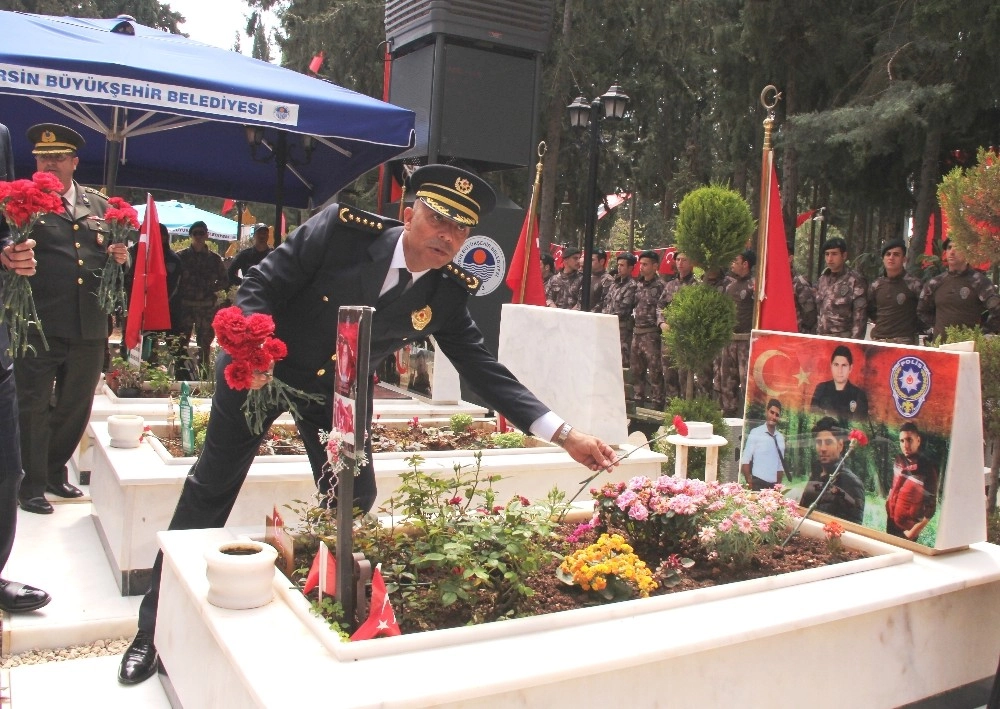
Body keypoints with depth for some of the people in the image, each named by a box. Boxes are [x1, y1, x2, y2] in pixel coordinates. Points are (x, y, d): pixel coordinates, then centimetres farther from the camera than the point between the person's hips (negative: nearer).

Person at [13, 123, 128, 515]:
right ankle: (31, 485, 16)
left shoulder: (99, 205, 13)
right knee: (33, 406, 3)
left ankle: (55, 471, 33)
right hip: (38, 326, -4)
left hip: (88, 328, 5)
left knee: (76, 407, 15)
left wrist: (121, 257, -1)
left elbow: (113, 253, 22)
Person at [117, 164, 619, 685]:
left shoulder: (449, 294, -17)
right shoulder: (342, 229, -26)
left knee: (353, 503, 1)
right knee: (211, 489, 5)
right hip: (262, 370, -2)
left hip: (340, 393, 3)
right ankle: (156, 628, 21)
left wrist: (565, 435, -22)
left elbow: (484, 369, -15)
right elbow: (262, 284, -19)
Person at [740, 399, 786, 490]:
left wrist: (778, 485, 9)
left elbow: (780, 465, 16)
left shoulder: (780, 438, 10)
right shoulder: (755, 433, -5)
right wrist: (750, 483, -10)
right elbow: (745, 461, -7)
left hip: (773, 485, 5)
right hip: (758, 483, -4)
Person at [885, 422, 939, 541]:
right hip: (891, 521, 6)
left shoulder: (927, 470, -20)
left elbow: (930, 508, -17)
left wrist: (913, 532, -17)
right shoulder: (898, 460, -4)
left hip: (907, 529, -6)